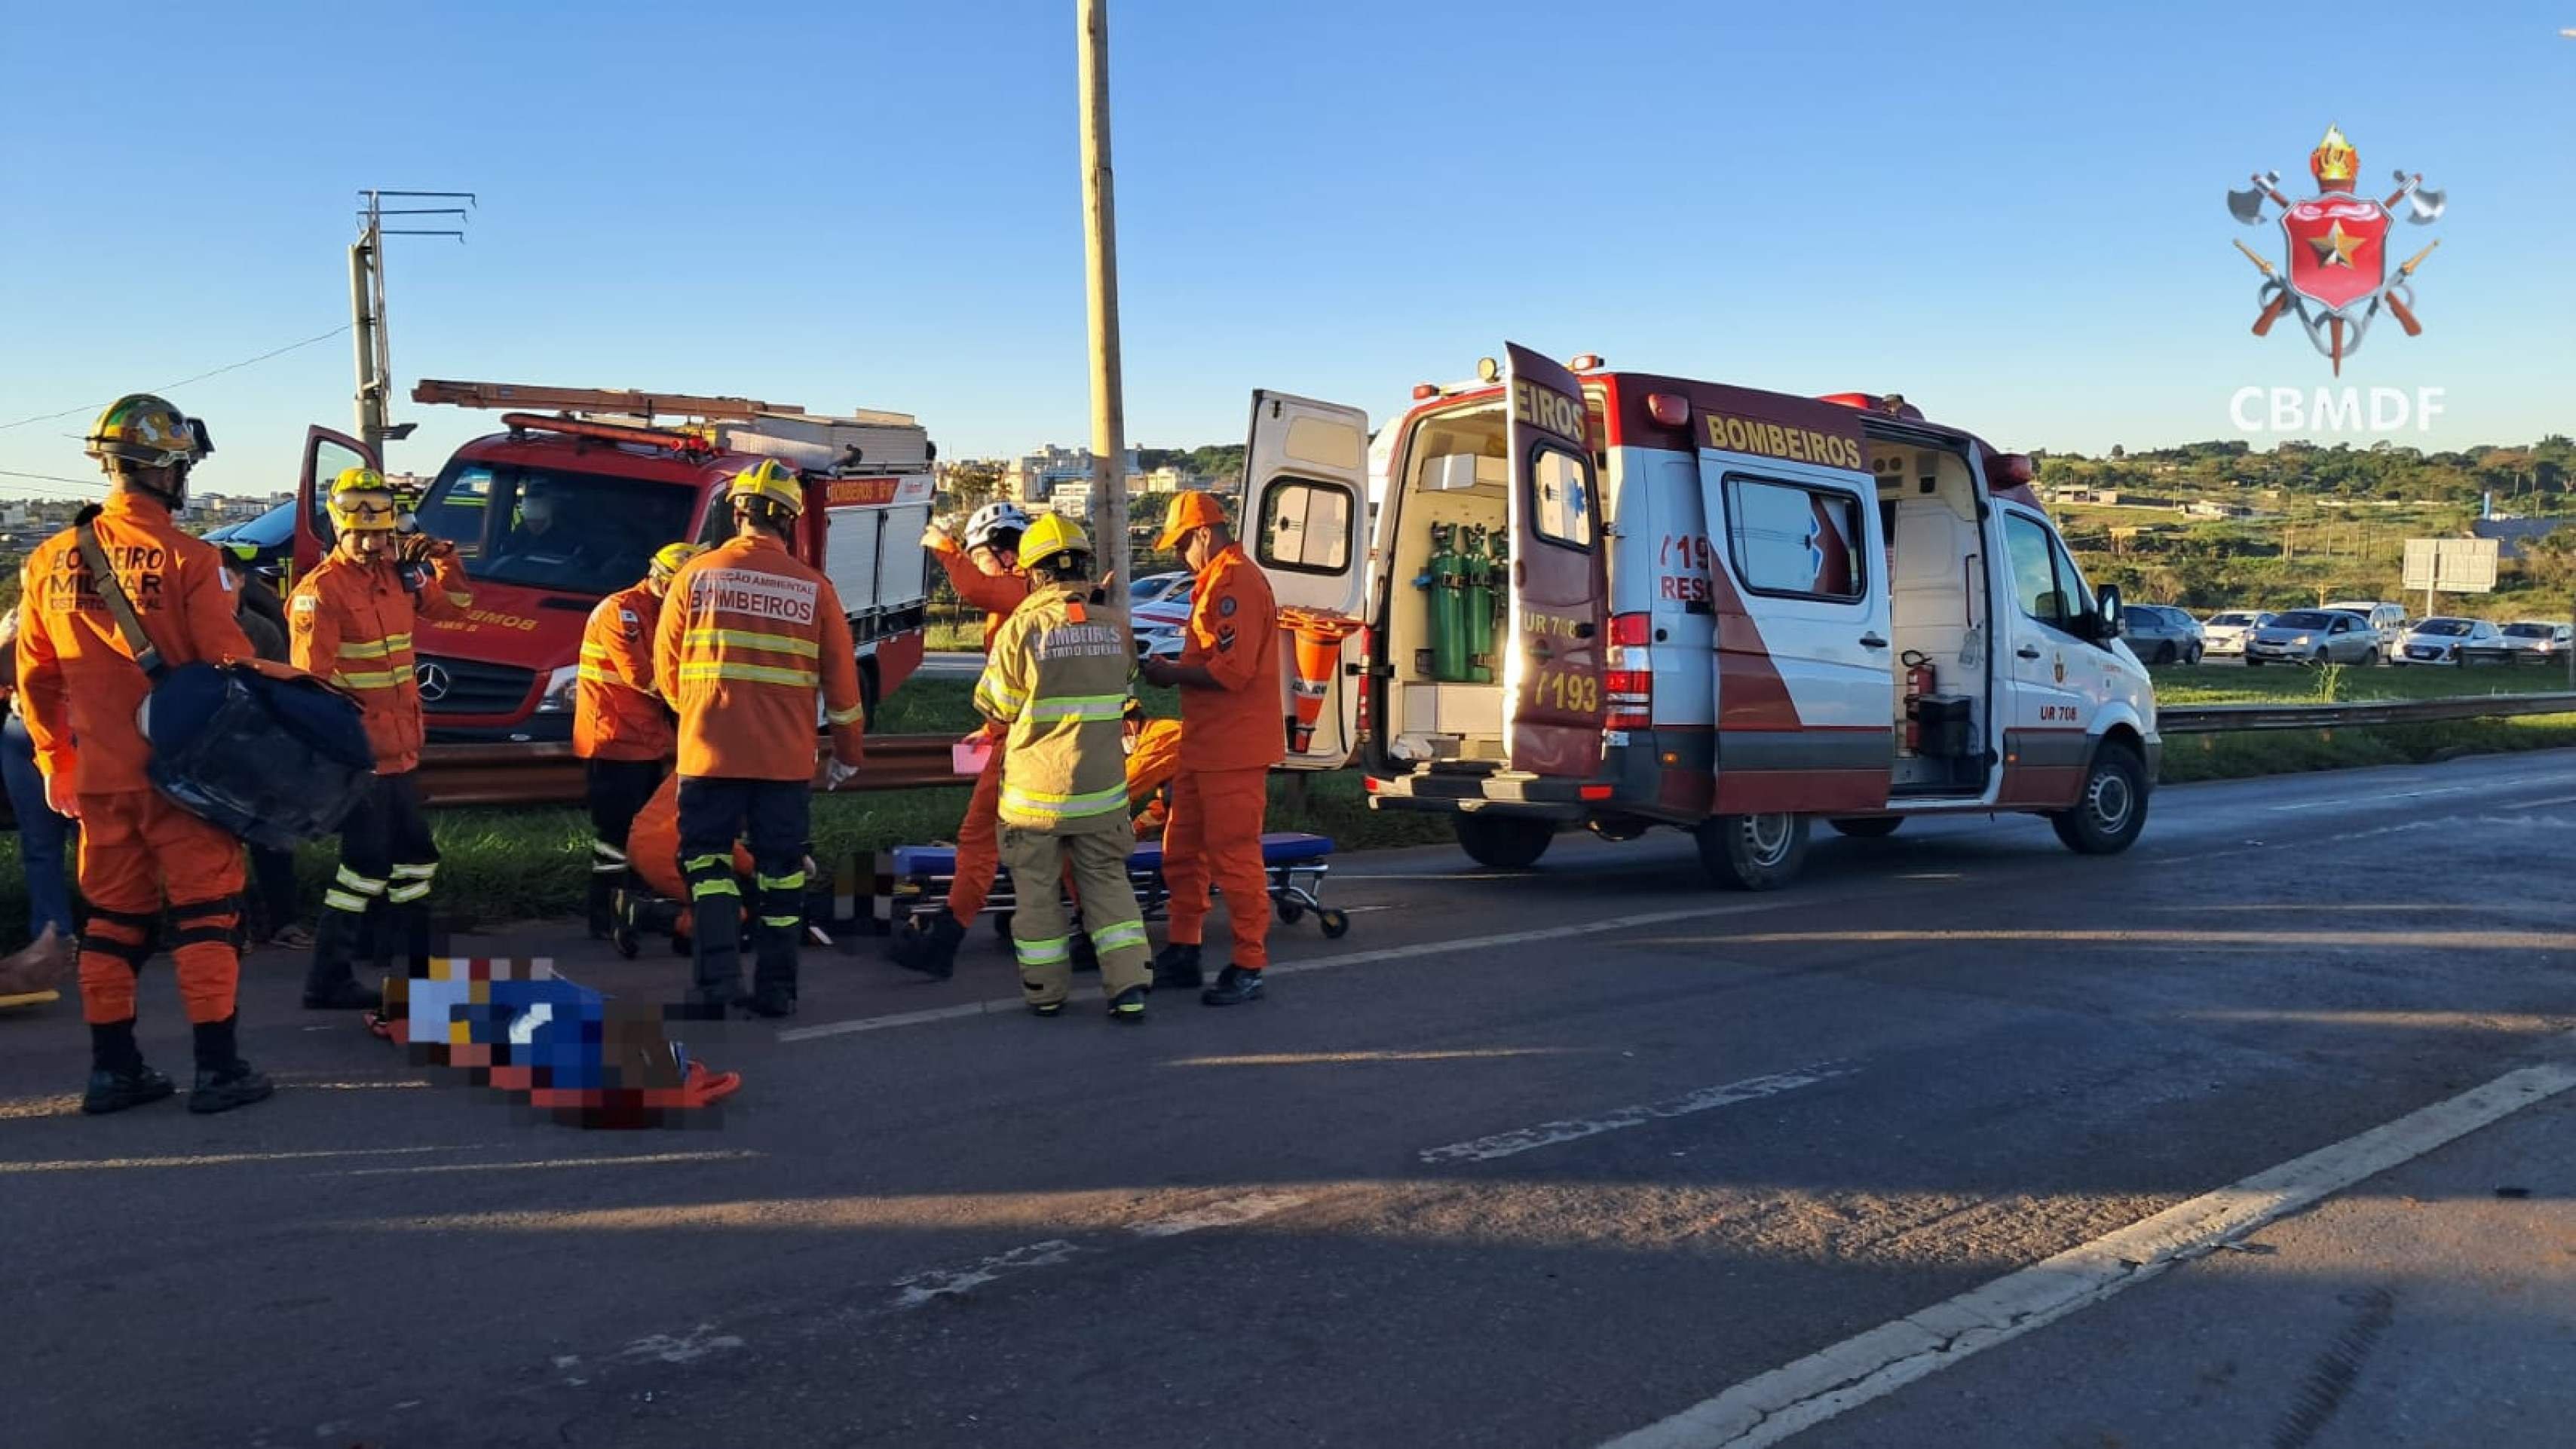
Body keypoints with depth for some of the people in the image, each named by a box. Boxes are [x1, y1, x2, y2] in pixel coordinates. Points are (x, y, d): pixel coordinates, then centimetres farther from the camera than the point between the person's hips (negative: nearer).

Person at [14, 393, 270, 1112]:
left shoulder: (53, 560, 5)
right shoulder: (186, 558, -12)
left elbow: (34, 676, 11)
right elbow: (228, 663, -14)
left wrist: (55, 762, 21)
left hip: (99, 775, 5)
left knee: (113, 918, 14)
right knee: (205, 913, 1)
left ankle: (112, 1068, 19)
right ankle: (217, 1068, 2)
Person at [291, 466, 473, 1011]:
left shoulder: (397, 576, 10)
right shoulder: (321, 590, -14)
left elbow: (454, 604, 24)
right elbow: (312, 677, -19)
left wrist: (442, 557, 8)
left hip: (400, 750, 9)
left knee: (414, 856, 16)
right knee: (367, 863, -5)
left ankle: (420, 967, 28)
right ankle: (327, 980, 6)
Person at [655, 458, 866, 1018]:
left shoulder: (697, 575, -2)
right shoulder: (814, 587, 0)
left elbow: (667, 670, 6)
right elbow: (842, 680, 5)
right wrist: (847, 752, 18)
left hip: (709, 751, -1)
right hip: (787, 758, 1)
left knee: (707, 856, 10)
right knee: (780, 868, 10)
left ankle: (718, 977, -2)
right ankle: (775, 988, 14)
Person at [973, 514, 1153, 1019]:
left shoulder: (1022, 627, -12)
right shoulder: (1115, 623, -2)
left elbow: (993, 706, -4)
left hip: (1035, 789, -2)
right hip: (1101, 787, 3)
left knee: (1037, 891, 12)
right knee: (1108, 882, 13)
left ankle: (1046, 991, 22)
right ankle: (1129, 987, 5)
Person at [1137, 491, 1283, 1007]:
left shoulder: (1237, 582, -16)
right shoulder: (1215, 583, 18)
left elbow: (1231, 671, -24)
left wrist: (1171, 674, -10)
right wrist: (1174, 671, 7)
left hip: (1233, 748, -11)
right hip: (1203, 746, 11)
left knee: (1234, 857, -5)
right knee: (1182, 851, 15)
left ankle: (1249, 968, 3)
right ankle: (1182, 954, 25)